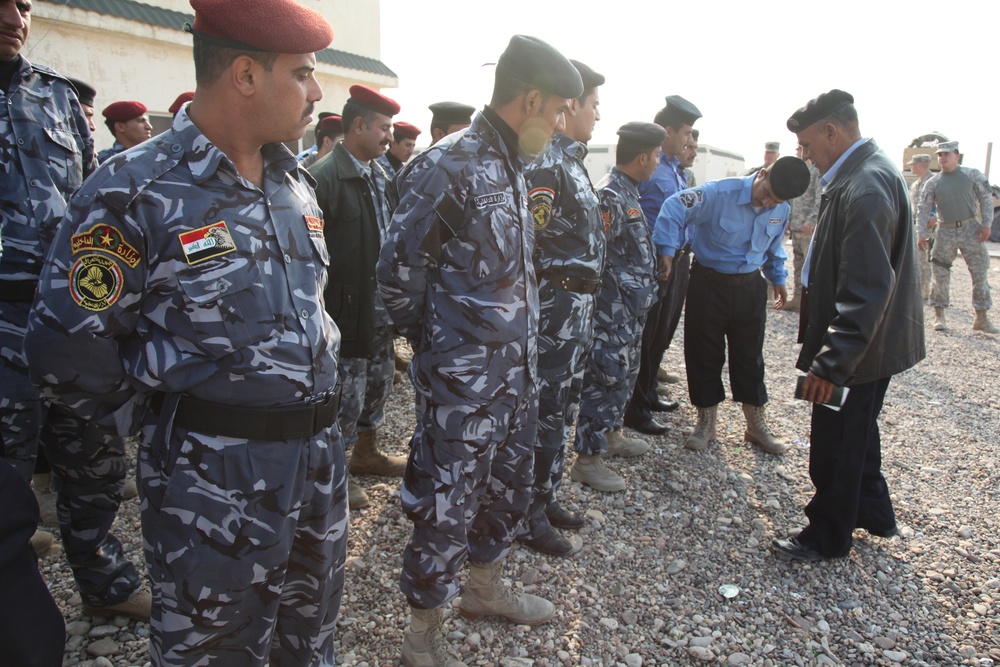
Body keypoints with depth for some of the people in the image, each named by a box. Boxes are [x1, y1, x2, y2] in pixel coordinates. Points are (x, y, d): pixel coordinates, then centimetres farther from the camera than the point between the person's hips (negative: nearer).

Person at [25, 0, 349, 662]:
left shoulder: (296, 182, 8)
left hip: (321, 457, 6)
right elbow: (68, 351, -13)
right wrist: (176, 427, -5)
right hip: (213, 481, -6)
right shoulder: (134, 192, -14)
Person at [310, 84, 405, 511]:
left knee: (378, 386, 21)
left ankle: (366, 452, 40)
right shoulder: (324, 178, -17)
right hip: (347, 312, -8)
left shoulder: (381, 176, 10)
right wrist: (324, 315, -19)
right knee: (346, 397, 3)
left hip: (380, 309, 9)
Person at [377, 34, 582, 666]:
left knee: (510, 483, 21)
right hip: (463, 376, -9)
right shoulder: (448, 166, -17)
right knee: (446, 500, 3)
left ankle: (485, 586, 45)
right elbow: (399, 271, -13)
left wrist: (523, 339, 13)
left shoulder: (512, 167, 10)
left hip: (517, 366, 9)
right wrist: (439, 343, -2)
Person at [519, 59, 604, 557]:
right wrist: (540, 302, -15)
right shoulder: (545, 162, -16)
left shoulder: (572, 160, 15)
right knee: (546, 411, 0)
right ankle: (530, 519, 14)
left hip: (578, 305, 10)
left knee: (562, 408, 18)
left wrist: (583, 300, 14)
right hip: (558, 304, -10)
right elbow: (525, 241, -21)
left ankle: (545, 498, 33)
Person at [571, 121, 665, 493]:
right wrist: (612, 306, -20)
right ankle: (587, 459, 7)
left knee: (624, 373, 20)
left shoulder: (628, 192, 12)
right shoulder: (609, 196, -19)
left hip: (631, 311, 10)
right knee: (605, 377, -3)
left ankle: (611, 436, 37)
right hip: (613, 310, -10)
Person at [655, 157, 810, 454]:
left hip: (750, 288, 4)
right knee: (705, 354, 4)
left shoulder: (781, 211, -1)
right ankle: (706, 424, 20)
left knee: (750, 356, 11)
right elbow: (675, 207, -22)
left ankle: (757, 425, 25)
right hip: (709, 285, -4)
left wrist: (777, 278, 15)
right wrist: (667, 250, -28)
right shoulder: (720, 193, -21)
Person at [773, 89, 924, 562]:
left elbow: (867, 290, -30)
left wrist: (830, 362, -29)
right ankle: (873, 512, 43)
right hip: (866, 341, 10)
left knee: (835, 444, 6)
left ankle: (828, 538, 24)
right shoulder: (864, 173, 8)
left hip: (860, 346, -10)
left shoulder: (865, 188, -25)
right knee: (857, 433, 24)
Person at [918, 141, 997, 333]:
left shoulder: (973, 175, 3)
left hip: (971, 230, 0)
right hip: (945, 231, 0)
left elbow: (986, 199, 4)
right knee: (940, 275, 2)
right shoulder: (933, 182, 3)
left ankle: (981, 318, 10)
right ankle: (939, 316, 13)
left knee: (980, 273, 2)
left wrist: (986, 224, -6)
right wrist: (921, 234, -7)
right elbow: (923, 209, 2)